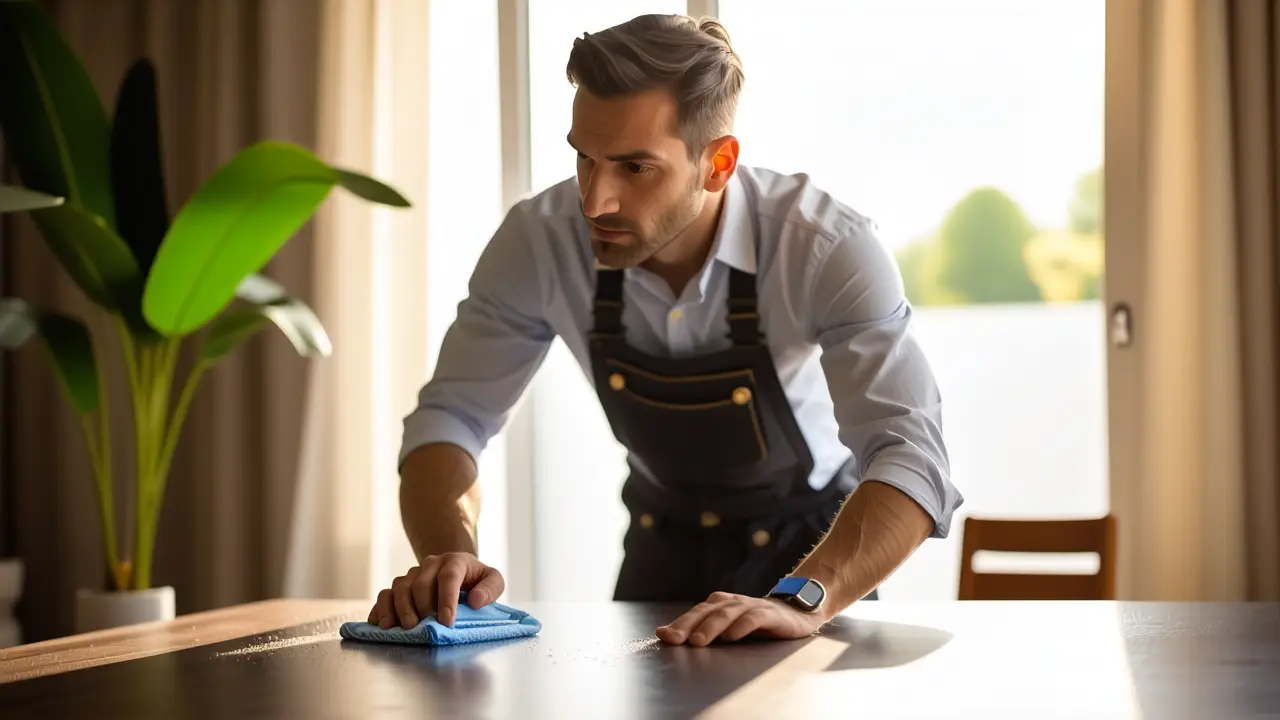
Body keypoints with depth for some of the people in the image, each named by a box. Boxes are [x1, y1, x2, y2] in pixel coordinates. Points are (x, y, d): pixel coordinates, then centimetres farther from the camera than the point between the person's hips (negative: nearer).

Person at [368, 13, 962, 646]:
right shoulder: (539, 239, -21)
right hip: (662, 543, 3)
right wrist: (448, 554, -33)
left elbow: (910, 456, -36)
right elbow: (451, 413, -13)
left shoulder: (829, 249, -29)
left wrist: (800, 601, -52)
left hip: (812, 550, -2)